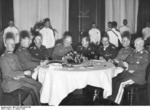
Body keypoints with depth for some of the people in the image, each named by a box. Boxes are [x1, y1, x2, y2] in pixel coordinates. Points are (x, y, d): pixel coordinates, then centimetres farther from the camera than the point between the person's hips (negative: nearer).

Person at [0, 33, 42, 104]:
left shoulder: (15, 56, 18)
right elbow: (9, 73, -13)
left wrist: (19, 75, -7)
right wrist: (24, 73, -13)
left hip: (20, 78, 8)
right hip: (10, 82, -8)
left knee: (38, 85, -13)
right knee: (34, 88, -20)